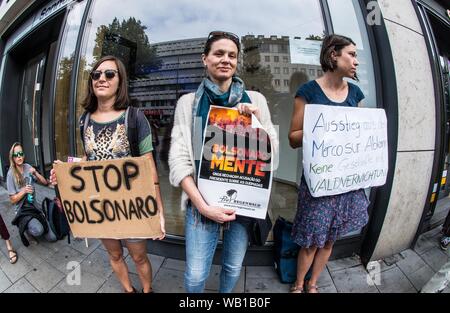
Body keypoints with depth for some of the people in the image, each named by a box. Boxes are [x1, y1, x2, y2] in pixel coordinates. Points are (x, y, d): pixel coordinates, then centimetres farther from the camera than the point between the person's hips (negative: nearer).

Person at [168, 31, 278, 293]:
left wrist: (258, 121, -13)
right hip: (202, 201, -1)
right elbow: (178, 158, -6)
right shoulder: (188, 102, -1)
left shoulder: (255, 100, 3)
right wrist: (202, 205, -15)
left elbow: (272, 151, 5)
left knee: (234, 267, 17)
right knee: (195, 275, 4)